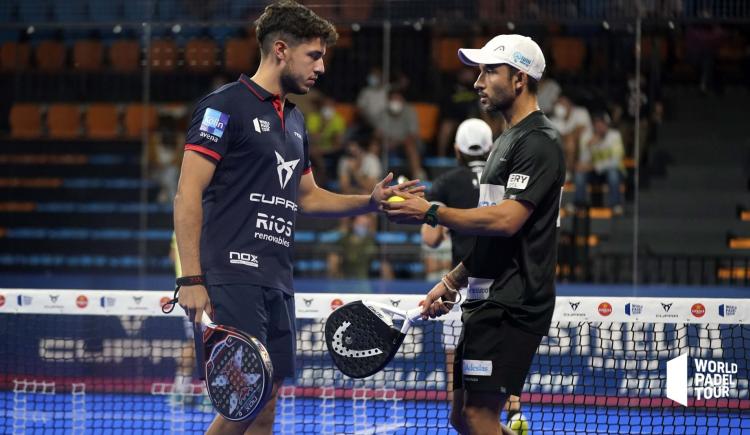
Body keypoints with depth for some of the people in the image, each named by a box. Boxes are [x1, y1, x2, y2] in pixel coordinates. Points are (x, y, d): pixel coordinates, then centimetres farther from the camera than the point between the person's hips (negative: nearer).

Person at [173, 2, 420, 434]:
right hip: (234, 275, -8)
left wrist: (371, 200, 13)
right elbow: (188, 194, -11)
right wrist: (192, 279, -18)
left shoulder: (295, 119, 19)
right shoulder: (226, 105, -6)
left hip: (278, 282, 8)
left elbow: (307, 197, 29)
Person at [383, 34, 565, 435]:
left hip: (513, 306, -10)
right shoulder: (508, 141, 20)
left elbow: (507, 220, -23)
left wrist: (430, 213, -19)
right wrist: (453, 282, 21)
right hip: (488, 301, 10)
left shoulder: (538, 142, -12)